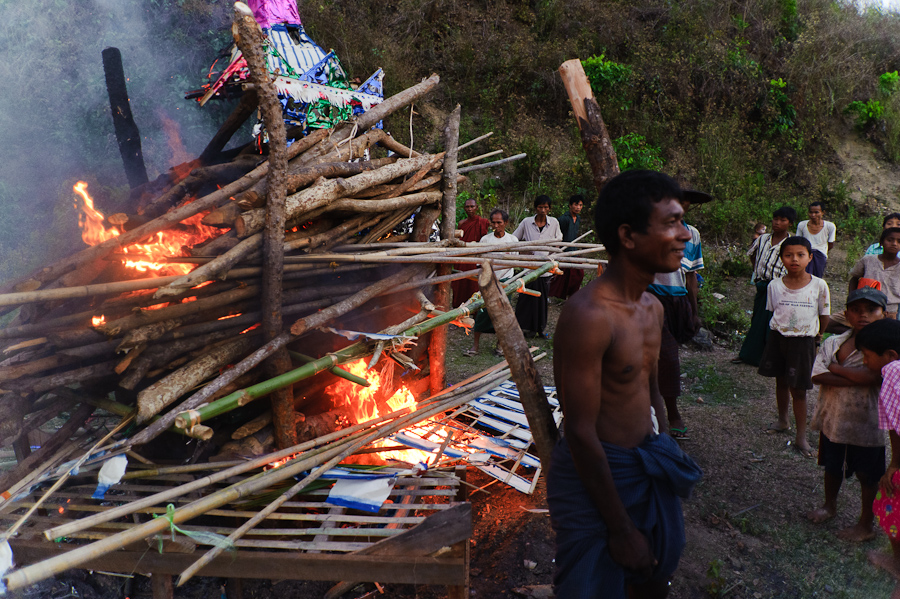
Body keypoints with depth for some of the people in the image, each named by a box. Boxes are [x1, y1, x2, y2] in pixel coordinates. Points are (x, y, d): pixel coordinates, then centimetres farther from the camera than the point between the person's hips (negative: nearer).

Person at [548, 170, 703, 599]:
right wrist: (620, 529, -18)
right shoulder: (588, 315, -25)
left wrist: (664, 458, 17)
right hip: (595, 473, -9)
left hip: (650, 469, 9)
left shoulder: (653, 307, 4)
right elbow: (580, 433, -24)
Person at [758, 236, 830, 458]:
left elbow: (824, 317, 1)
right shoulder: (775, 286, -4)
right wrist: (778, 335, 5)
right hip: (777, 337, 3)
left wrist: (818, 340, 4)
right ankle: (783, 420, 39)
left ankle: (801, 437, 13)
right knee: (781, 382, 16)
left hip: (803, 341, -2)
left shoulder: (819, 286, -9)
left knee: (798, 389, 2)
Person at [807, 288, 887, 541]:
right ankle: (830, 505, 49)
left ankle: (866, 525, 32)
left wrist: (834, 366, -18)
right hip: (833, 419, 4)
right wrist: (855, 379, -25)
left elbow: (871, 376, -31)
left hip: (866, 425, -4)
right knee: (832, 467, 24)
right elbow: (817, 375, -15)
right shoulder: (833, 342, -2)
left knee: (868, 476, 13)